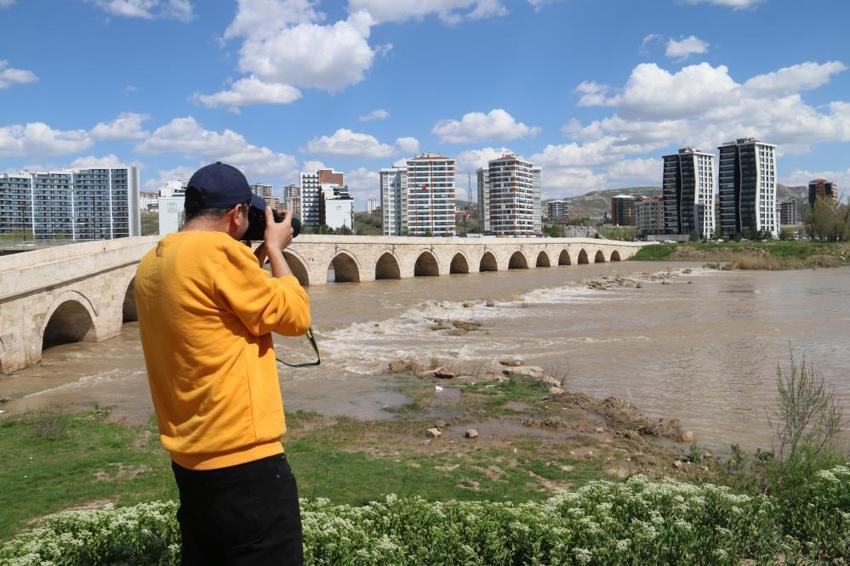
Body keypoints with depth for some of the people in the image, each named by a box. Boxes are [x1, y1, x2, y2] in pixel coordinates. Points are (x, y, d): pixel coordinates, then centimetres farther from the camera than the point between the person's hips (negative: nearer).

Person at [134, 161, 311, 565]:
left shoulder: (152, 264, 8)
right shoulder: (219, 250, -18)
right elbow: (295, 316, -10)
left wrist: (254, 261, 16)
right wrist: (275, 249, 1)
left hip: (189, 458, 9)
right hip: (243, 459, -9)